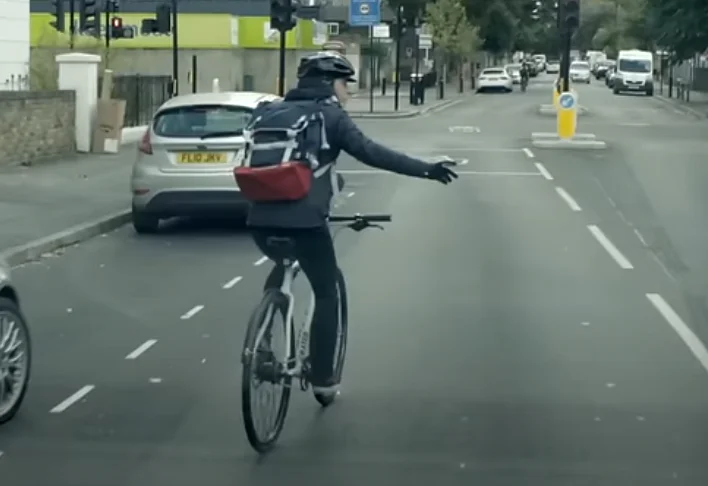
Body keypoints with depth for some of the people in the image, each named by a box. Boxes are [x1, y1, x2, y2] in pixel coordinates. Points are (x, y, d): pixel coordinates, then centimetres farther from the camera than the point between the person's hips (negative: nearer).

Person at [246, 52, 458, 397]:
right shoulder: (330, 115, 0)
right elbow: (371, 153, -11)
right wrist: (426, 170, -12)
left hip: (261, 216, 6)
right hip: (304, 218, -6)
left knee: (282, 269, 34)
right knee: (326, 293, 11)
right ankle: (322, 378, 10)